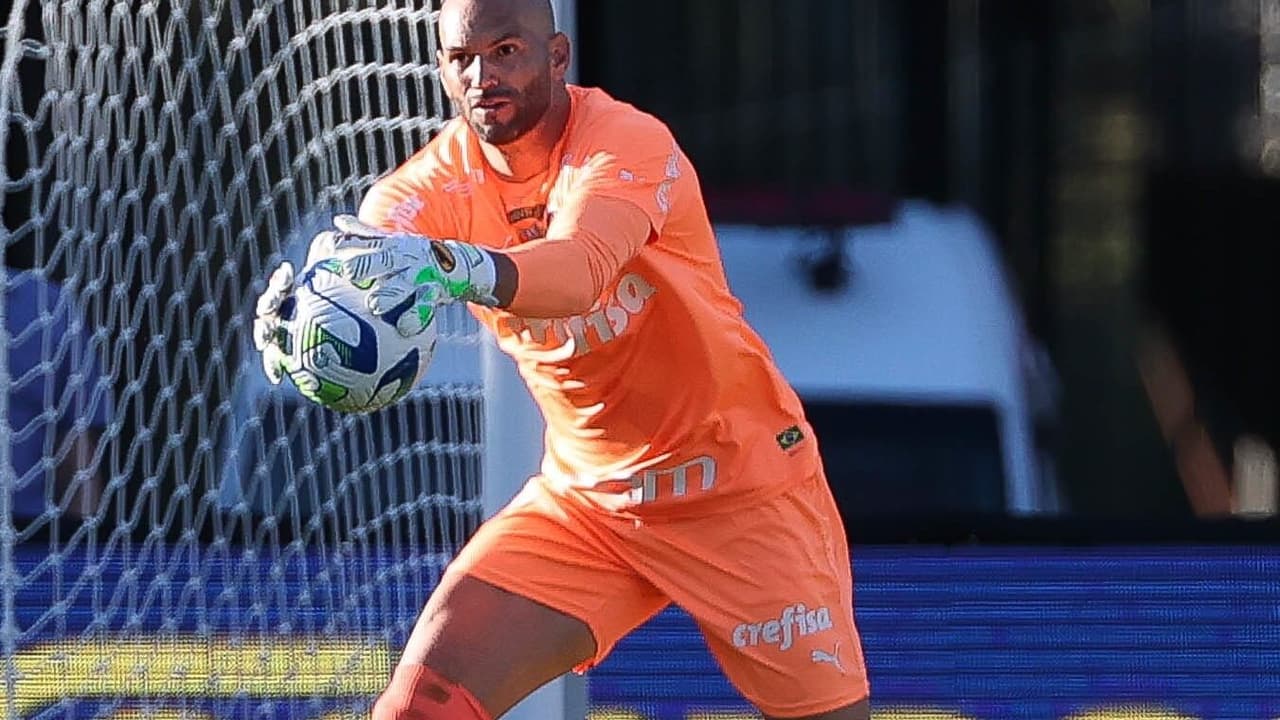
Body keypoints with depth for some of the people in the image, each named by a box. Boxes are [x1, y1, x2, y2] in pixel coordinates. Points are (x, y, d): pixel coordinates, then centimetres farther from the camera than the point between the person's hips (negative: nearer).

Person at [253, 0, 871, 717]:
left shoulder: (630, 143, -21)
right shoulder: (437, 180, -7)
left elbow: (583, 269, -42)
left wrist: (456, 268, -62)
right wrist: (291, 316, -50)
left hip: (741, 489, -4)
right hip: (584, 494, 4)